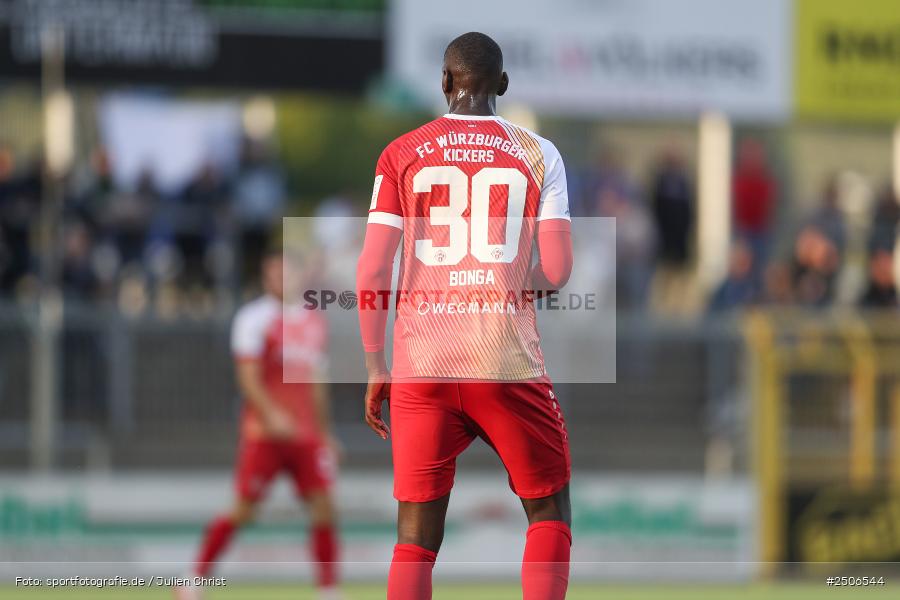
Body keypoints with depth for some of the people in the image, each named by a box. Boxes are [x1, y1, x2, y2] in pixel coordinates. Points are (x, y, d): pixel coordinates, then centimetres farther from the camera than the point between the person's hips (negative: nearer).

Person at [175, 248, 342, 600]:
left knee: (324, 510, -4)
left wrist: (325, 434, 22)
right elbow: (248, 376, -14)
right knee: (244, 510, -4)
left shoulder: (315, 323, 16)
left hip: (307, 435, 6)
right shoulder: (255, 318, -5)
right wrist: (271, 414, -28)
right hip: (264, 432, -6)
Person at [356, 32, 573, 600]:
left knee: (417, 539, 4)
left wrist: (376, 368, 6)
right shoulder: (537, 154, 4)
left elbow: (372, 270, -1)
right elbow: (557, 271, -1)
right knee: (550, 511, 15)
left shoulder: (402, 154, 5)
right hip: (510, 362, -1)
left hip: (421, 367, 1)